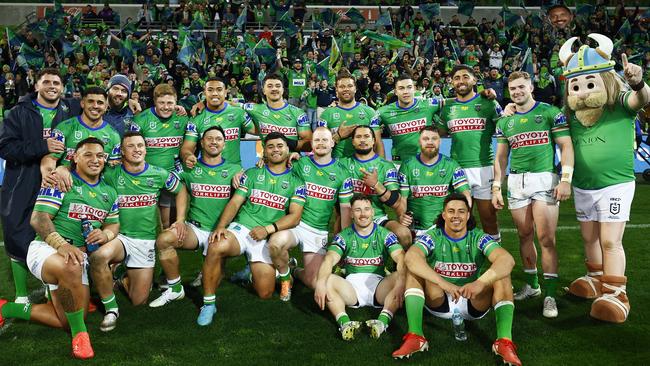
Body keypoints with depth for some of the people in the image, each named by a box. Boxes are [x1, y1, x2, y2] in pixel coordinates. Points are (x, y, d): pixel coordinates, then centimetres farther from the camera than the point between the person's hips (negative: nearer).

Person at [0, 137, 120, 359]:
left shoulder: (109, 192, 13)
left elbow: (114, 224, 18)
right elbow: (38, 218, -14)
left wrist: (106, 234, -9)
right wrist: (61, 245, -31)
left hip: (79, 256, 7)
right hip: (45, 249, -6)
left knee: (67, 321, 2)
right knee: (70, 268, -42)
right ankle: (79, 333, -23)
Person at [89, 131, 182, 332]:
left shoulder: (159, 175, 0)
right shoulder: (111, 175, -5)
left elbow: (180, 191, 14)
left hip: (147, 240, 2)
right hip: (119, 237, -1)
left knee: (139, 300, -1)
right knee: (99, 256, -38)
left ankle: (123, 277, 35)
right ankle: (111, 308, -15)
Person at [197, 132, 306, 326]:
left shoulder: (296, 182, 9)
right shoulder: (252, 174, 14)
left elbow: (294, 216, -1)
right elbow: (234, 203, 6)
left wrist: (268, 228, -16)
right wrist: (221, 226, -13)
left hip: (268, 238, 0)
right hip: (241, 228, 0)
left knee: (265, 293, -10)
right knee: (216, 247, -35)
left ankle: (254, 272, 27)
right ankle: (209, 303, -18)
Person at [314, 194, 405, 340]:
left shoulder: (385, 235, 6)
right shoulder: (343, 236, 7)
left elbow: (400, 257, -11)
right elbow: (330, 259, -11)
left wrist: (400, 282, -33)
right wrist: (321, 283, -33)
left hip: (378, 285, 0)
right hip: (352, 285, 0)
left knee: (400, 276, -28)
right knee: (327, 280, -27)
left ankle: (383, 320, -42)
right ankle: (344, 322, -42)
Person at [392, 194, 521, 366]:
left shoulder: (479, 238, -8)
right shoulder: (432, 237, -10)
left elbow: (507, 260, -28)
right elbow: (410, 257, -33)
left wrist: (481, 282, -47)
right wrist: (443, 283, -47)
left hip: (474, 304, 0)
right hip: (439, 301, 0)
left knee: (501, 274, -22)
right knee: (415, 268, -23)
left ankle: (504, 341, -33)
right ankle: (414, 337, -33)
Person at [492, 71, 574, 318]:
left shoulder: (550, 112, 2)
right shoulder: (505, 122, 14)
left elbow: (566, 146, -1)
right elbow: (500, 157, 17)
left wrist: (566, 179, -11)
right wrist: (496, 187, 9)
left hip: (544, 179, -4)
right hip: (516, 181, 4)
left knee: (546, 238, -8)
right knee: (524, 235, 8)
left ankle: (550, 295, -2)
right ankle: (531, 285, 23)